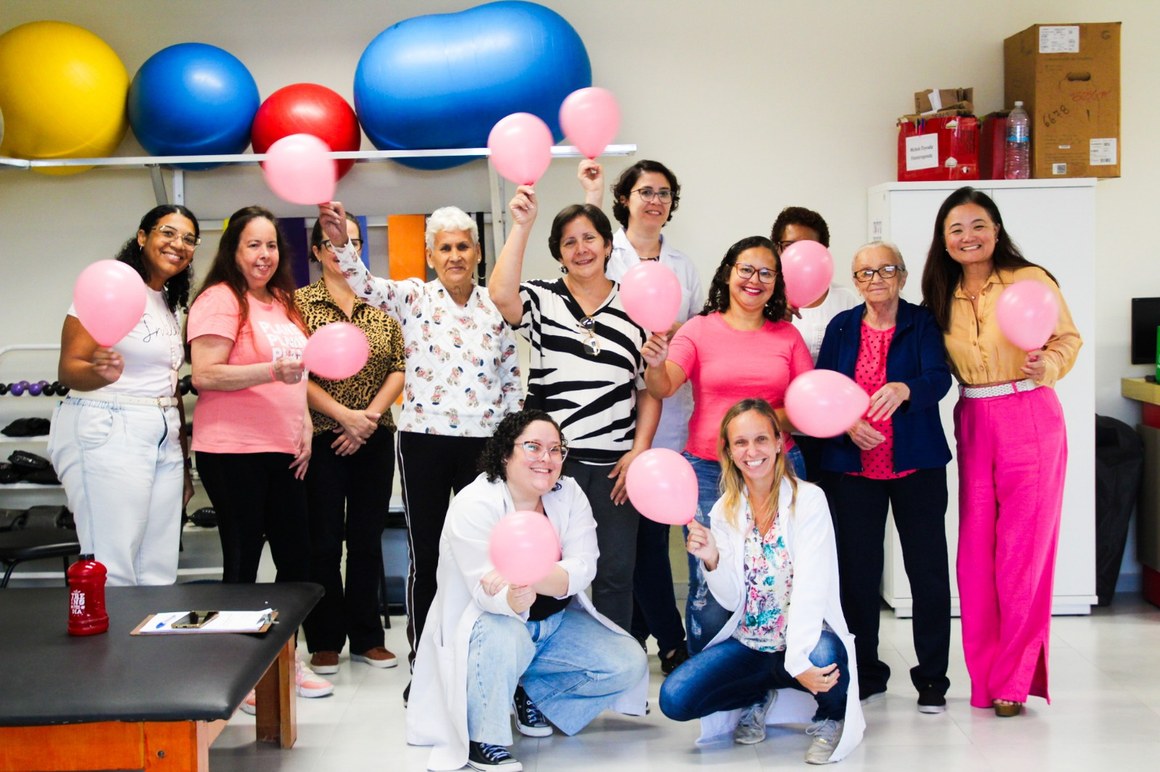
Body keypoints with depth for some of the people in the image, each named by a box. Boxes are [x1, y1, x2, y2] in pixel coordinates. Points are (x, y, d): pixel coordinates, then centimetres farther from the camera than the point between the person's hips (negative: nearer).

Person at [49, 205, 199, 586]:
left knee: (159, 574, 5)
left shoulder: (169, 304, 17)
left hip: (165, 439, 8)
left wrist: (184, 461, 21)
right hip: (108, 436, -8)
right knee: (113, 573, -10)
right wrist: (100, 373, -34)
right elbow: (68, 369, -12)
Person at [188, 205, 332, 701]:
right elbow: (204, 375, -16)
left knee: (295, 555, 10)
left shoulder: (281, 302, 16)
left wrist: (305, 426, 14)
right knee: (242, 561, -1)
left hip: (282, 450, 8)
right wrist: (272, 371, -26)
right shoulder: (220, 299, -8)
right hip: (233, 451, -8)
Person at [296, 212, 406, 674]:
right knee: (324, 541, 2)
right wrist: (345, 414, -16)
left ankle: (366, 636, 19)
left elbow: (398, 368, 5)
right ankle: (324, 641, 13)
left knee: (368, 539, 9)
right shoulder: (301, 303, -1)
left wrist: (371, 415, -9)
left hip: (374, 440, 3)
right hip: (321, 439, -3)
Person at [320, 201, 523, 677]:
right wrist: (340, 242, -39)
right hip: (424, 441, -2)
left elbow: (512, 380, 11)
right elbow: (366, 285, -21)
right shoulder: (414, 298, -1)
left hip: (483, 443, 2)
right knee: (425, 557, 5)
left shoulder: (496, 308, 6)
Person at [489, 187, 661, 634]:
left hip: (614, 464, 1)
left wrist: (639, 451, -2)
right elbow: (501, 296, -22)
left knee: (615, 572, 7)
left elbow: (650, 388, 8)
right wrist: (521, 226, -24)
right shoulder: (541, 300, 2)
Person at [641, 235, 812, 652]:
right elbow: (663, 387, -10)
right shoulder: (701, 329, 2)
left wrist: (771, 420, -11)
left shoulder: (787, 336, 10)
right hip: (710, 470, -2)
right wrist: (655, 364, -32)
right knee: (710, 586, -5)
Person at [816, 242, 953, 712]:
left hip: (916, 466, -2)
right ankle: (865, 673, 20)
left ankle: (932, 679, 11)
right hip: (852, 467, 2)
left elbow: (939, 378, -16)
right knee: (856, 570, 5)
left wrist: (903, 389, -38)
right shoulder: (841, 328, 8)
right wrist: (847, 424, -15)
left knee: (928, 569, 0)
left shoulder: (921, 324, 0)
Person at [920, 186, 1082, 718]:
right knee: (976, 549, 5)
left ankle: (1014, 679, 8)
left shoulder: (1031, 280, -6)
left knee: (1023, 550, -2)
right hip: (973, 424, 5)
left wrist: (1044, 364, -22)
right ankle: (984, 675, 16)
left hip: (1030, 419, -5)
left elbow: (1068, 339, -3)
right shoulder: (942, 295, 9)